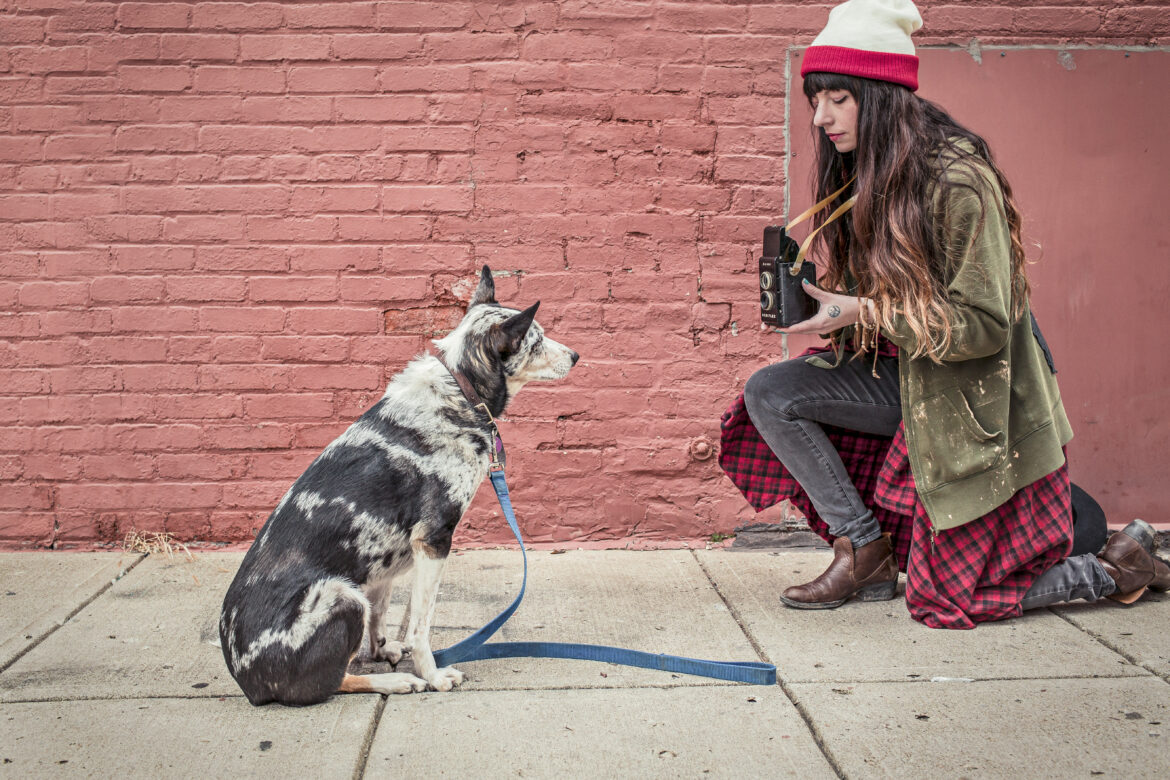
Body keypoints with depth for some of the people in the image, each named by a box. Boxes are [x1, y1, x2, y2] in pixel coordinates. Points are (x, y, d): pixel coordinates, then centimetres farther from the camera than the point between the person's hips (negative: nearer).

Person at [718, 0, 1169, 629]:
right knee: (769, 393, -11)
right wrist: (818, 305, -9)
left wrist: (864, 314, -29)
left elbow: (984, 325, -23)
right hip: (904, 381, 8)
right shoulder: (866, 180, 3)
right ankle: (867, 552, -2)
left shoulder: (957, 180, -23)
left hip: (975, 400, -7)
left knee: (959, 600, 0)